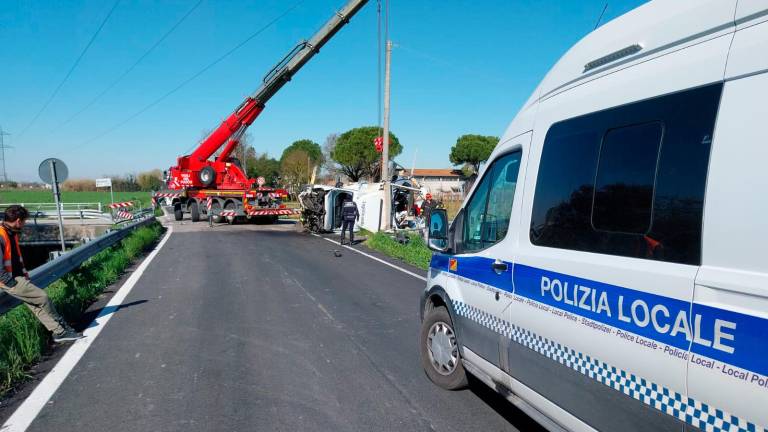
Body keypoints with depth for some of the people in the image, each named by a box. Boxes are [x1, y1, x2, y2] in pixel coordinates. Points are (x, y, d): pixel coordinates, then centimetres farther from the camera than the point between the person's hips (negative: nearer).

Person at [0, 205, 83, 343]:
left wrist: (24, 272, 12)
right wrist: (12, 283, -18)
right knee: (43, 297, -11)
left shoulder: (12, 234, 11)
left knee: (36, 304, 0)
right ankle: (61, 330, 4)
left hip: (17, 278, 9)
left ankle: (58, 331, -3)